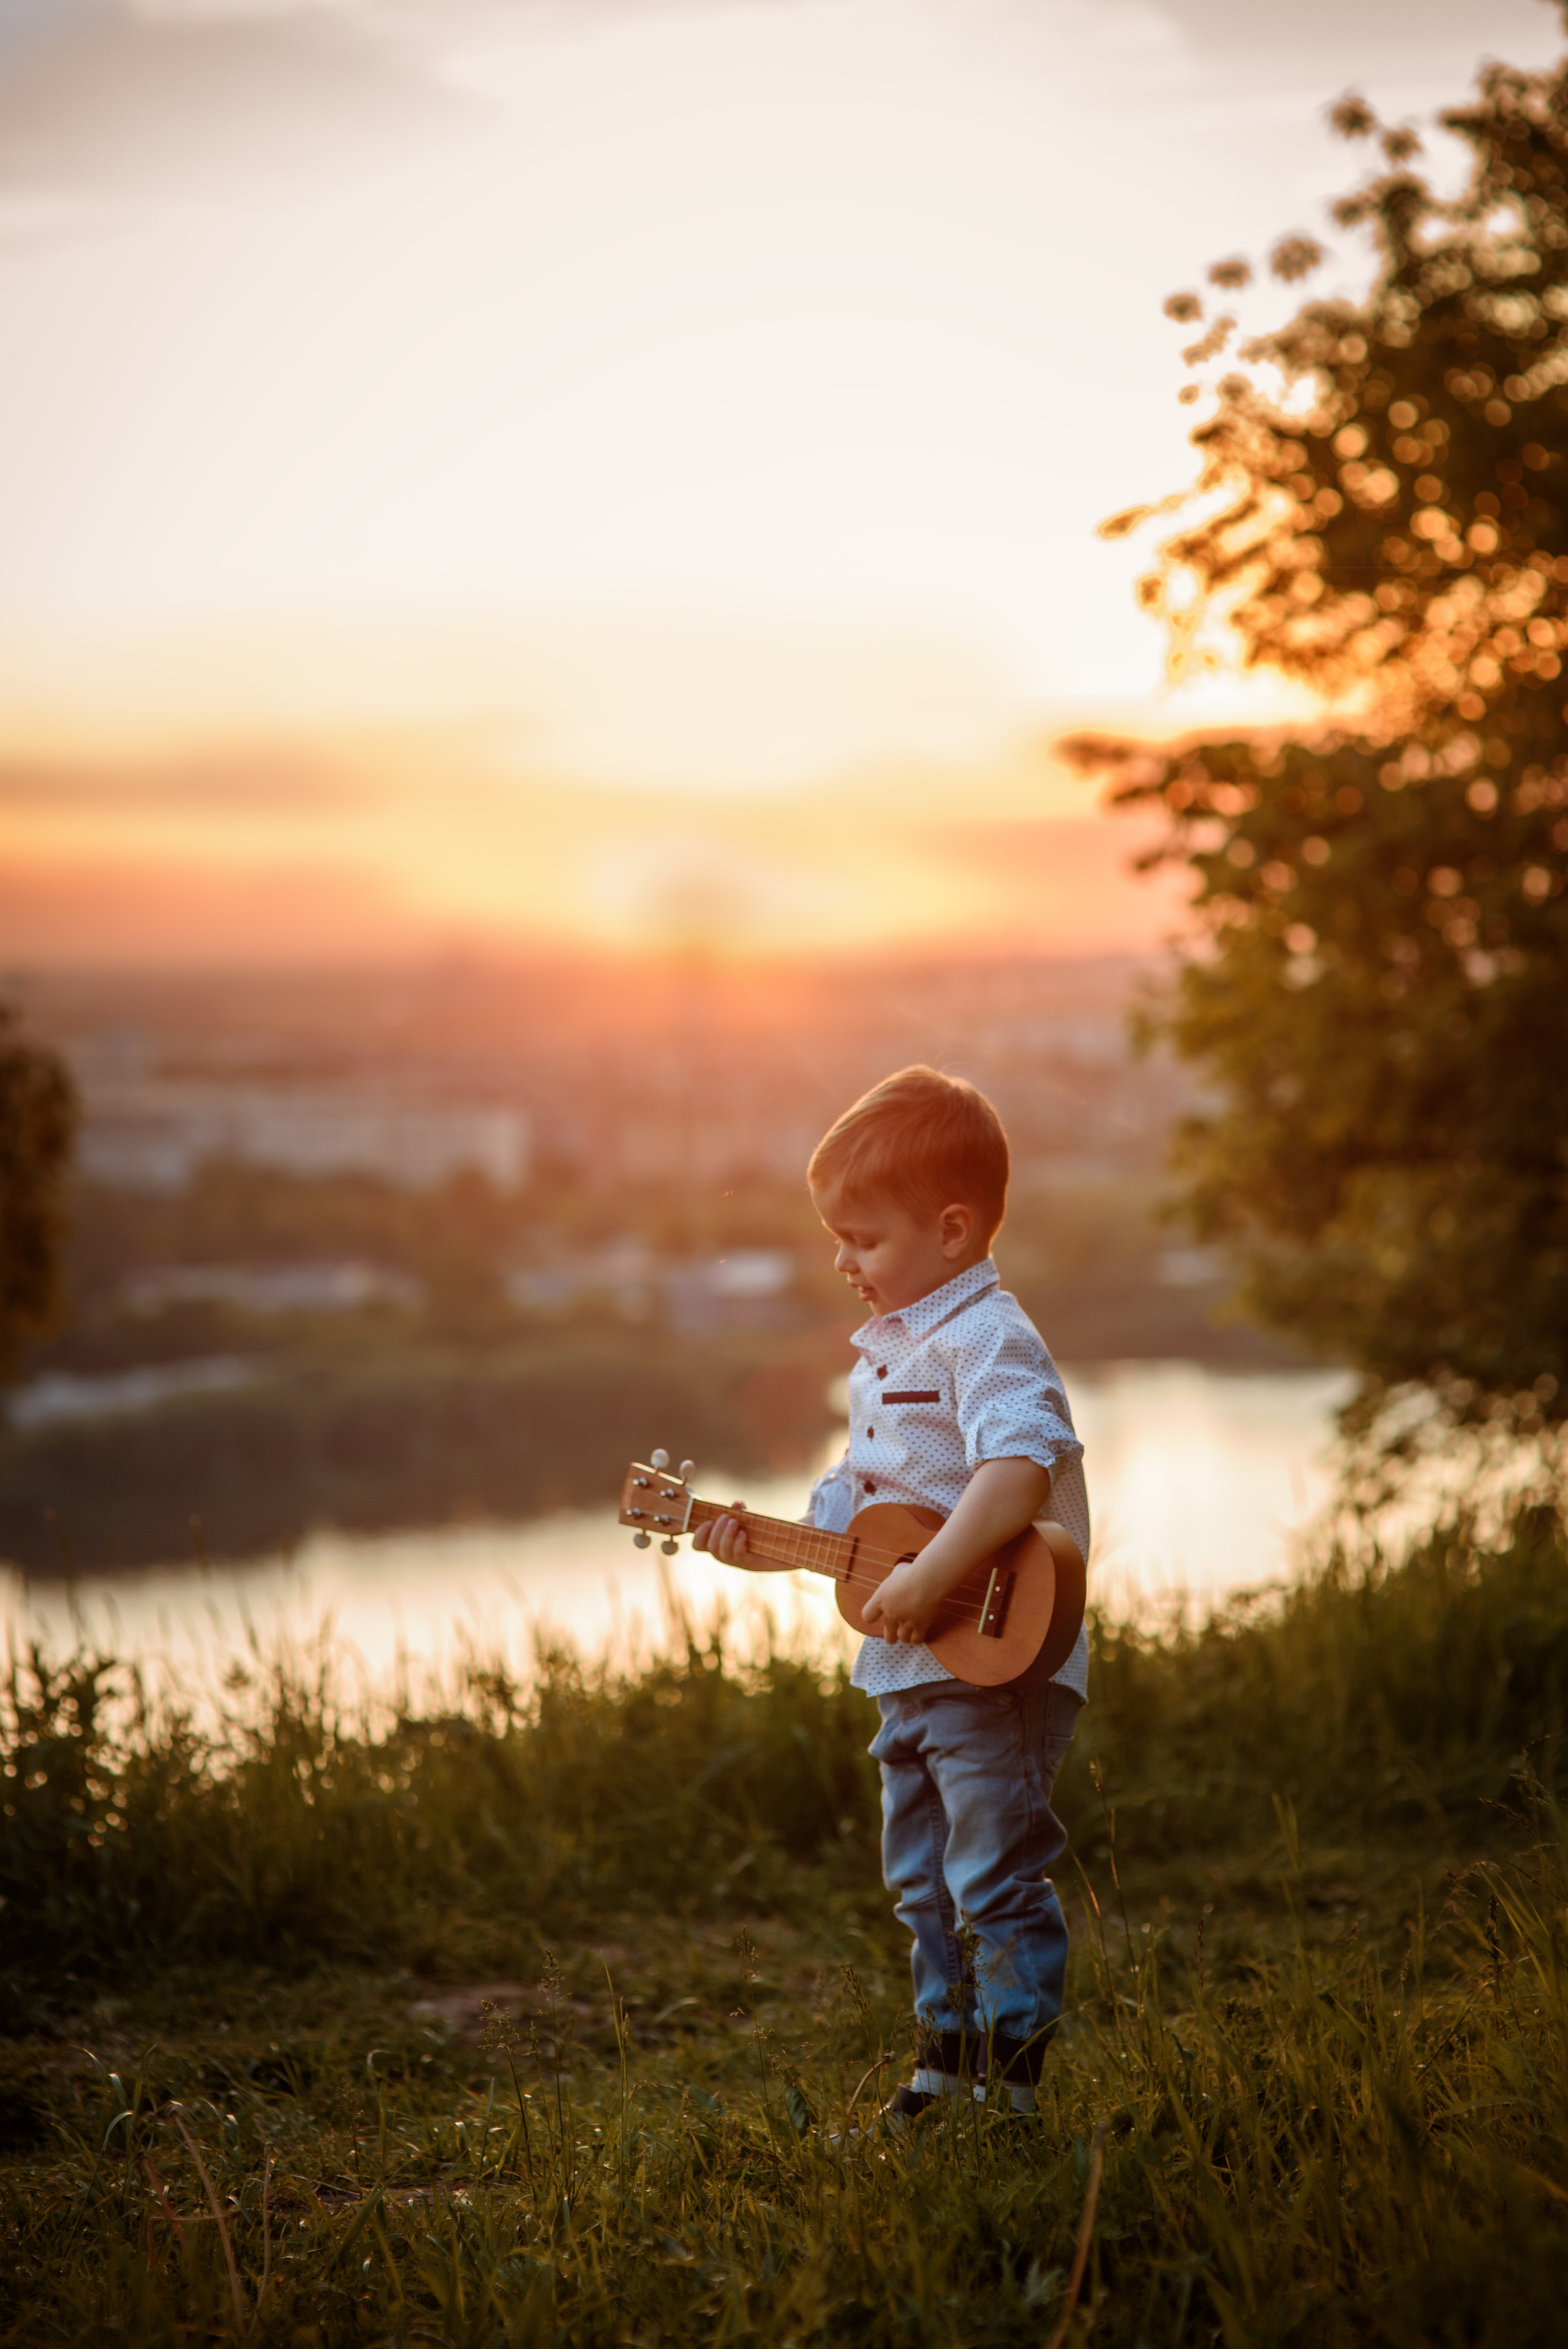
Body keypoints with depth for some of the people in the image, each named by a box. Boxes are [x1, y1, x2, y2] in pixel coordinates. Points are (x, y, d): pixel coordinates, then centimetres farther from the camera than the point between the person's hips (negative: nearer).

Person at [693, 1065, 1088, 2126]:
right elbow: (861, 1499, 20)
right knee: (922, 1881, 18)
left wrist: (930, 1579, -35)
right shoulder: (886, 1350, 15)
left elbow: (1021, 1470, -33)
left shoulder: (988, 1340, -17)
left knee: (995, 1879, -4)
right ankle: (947, 2058, 31)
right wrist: (773, 1540, 7)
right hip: (908, 1675, 10)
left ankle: (1015, 2072, 7)